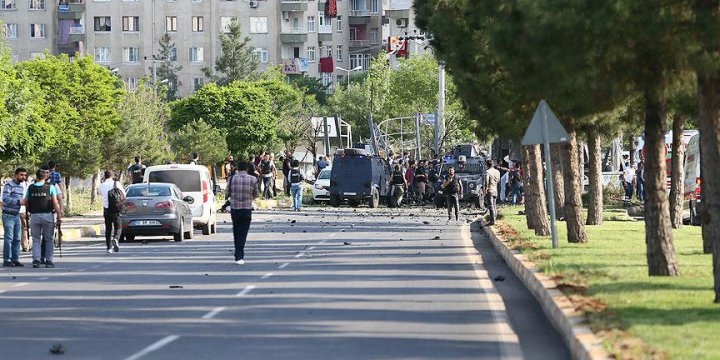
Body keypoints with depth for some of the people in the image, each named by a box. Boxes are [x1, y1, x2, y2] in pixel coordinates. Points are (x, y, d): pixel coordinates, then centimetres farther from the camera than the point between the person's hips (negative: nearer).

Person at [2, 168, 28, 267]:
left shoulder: (21, 186, 14)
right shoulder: (9, 185, -11)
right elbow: (5, 199, -22)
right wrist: (19, 201, -27)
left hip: (17, 215, 8)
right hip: (8, 215, -8)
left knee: (17, 239, 6)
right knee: (9, 238, -7)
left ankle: (15, 259, 11)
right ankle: (7, 260, -4)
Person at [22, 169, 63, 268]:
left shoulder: (30, 188, 4)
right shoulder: (50, 187, -3)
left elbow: (25, 202, 11)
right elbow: (55, 203, -7)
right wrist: (59, 216, -4)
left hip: (34, 216, 2)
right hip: (47, 215, -2)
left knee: (36, 239, 8)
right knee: (48, 239, 8)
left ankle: (36, 260, -4)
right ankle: (48, 261, 4)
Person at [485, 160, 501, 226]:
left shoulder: (488, 172, -14)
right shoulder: (497, 171, 8)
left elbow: (486, 180, -24)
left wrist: (486, 188, -18)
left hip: (489, 191, -7)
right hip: (495, 190, 7)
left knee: (490, 206, -6)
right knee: (494, 205, 18)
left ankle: (492, 220, -9)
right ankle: (495, 217, 26)